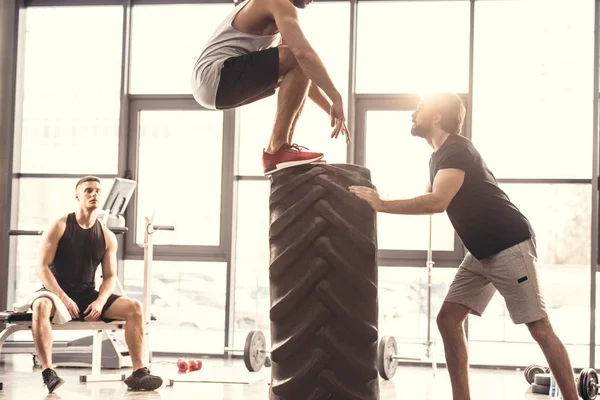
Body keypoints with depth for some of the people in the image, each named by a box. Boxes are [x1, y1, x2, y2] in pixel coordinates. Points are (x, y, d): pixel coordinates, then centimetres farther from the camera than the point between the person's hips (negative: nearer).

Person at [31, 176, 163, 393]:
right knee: (41, 306, -40)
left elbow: (110, 276, 6)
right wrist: (63, 298, -24)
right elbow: (42, 268, -11)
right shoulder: (59, 227, -7)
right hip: (57, 292, -4)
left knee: (134, 307, -15)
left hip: (89, 296, 4)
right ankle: (47, 372, -38)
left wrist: (100, 301, -15)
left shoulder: (107, 237, 4)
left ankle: (138, 373, -15)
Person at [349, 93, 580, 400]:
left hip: (509, 246, -9)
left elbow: (437, 202, -34)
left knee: (539, 328, -7)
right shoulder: (440, 155, 13)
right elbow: (428, 200, 19)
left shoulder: (456, 150, -18)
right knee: (448, 320, 2)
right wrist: (382, 202, 5)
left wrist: (382, 205, -30)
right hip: (481, 252, 10)